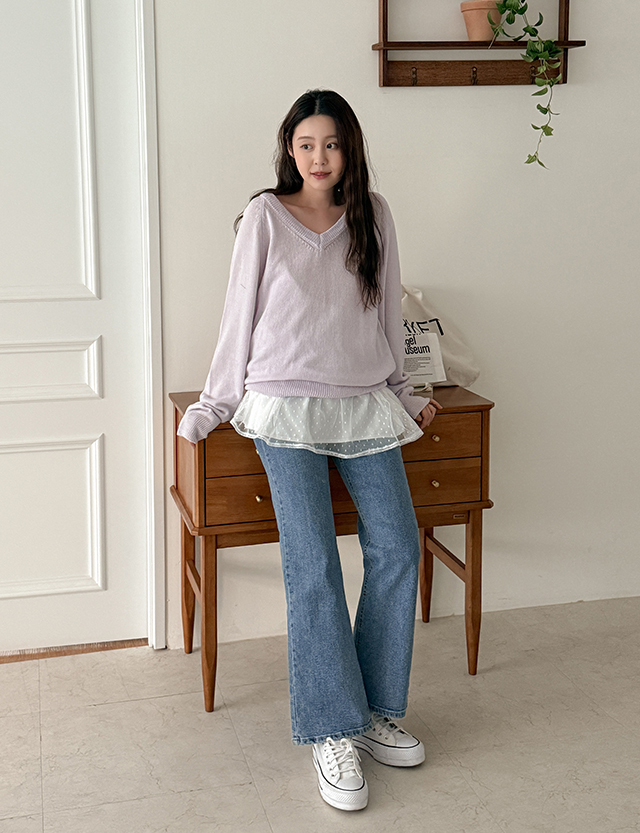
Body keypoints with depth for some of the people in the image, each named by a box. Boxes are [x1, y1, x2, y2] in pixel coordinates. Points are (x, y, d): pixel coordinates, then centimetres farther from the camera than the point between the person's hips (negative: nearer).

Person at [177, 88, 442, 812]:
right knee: (312, 566, -11)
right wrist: (213, 405, 7)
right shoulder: (265, 216, 0)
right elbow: (240, 313, 4)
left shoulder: (372, 216, 9)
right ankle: (332, 732, -3)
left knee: (398, 550, -5)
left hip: (365, 406, 4)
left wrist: (403, 393, 22)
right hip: (286, 407, -3)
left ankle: (378, 712, 9)